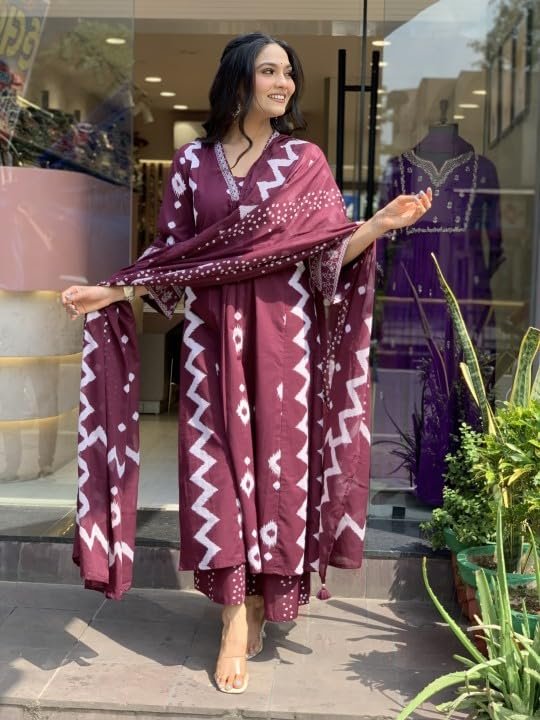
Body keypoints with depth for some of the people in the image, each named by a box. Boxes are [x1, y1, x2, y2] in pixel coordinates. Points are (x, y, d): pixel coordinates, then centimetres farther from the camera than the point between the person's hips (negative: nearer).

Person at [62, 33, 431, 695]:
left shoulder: (305, 161, 6)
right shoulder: (192, 161, 7)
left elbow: (330, 250, 1)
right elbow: (171, 252, 8)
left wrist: (382, 223, -15)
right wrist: (111, 291, -3)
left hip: (283, 333, 0)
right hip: (213, 334, 1)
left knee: (276, 454, 1)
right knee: (218, 458, -2)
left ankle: (258, 598, 16)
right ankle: (240, 611, 6)